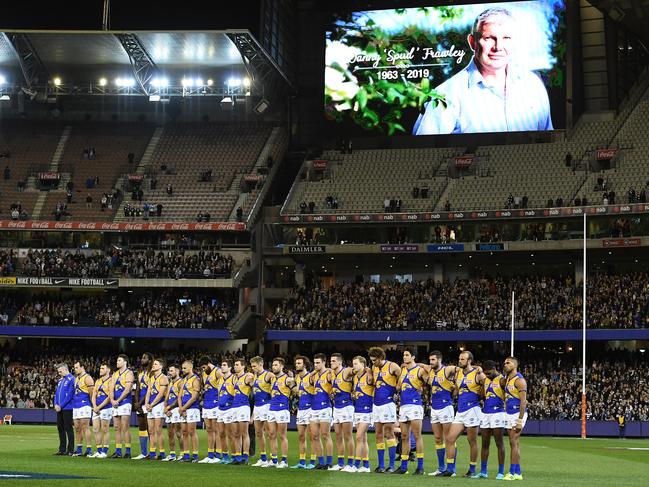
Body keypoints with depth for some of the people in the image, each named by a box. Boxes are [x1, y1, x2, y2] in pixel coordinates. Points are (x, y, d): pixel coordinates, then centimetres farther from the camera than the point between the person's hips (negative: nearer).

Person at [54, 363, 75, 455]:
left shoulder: (71, 379, -10)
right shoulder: (60, 380, 17)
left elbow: (69, 395, -16)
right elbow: (56, 393, 19)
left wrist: (61, 406, -15)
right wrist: (56, 404, 2)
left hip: (67, 408, -9)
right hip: (59, 409, 9)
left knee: (68, 429, -5)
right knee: (60, 428, 10)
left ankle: (71, 450, -2)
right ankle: (62, 449, 16)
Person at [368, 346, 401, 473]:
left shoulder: (392, 367, -7)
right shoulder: (374, 368, 12)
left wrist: (394, 390, -6)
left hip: (388, 403, -7)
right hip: (376, 404, 7)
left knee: (389, 434, -7)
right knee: (379, 435, 6)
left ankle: (391, 465, -5)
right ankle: (381, 465, 10)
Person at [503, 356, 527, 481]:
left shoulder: (519, 380, -14)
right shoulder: (507, 379, 12)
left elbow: (523, 402, -18)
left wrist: (519, 421, -22)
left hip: (518, 413, -9)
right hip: (509, 414, 9)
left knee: (514, 443, -9)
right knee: (514, 443, 9)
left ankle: (512, 473, -9)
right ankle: (518, 473, 13)